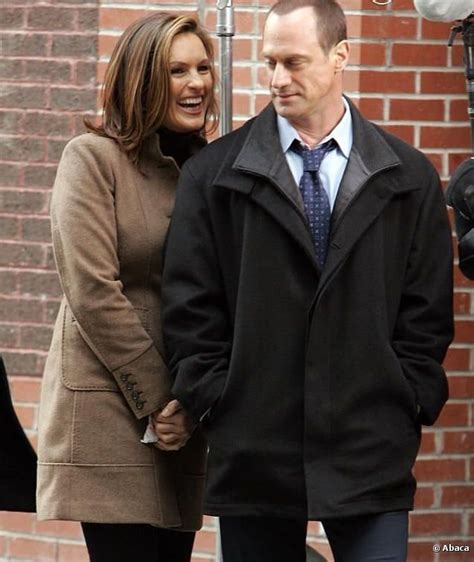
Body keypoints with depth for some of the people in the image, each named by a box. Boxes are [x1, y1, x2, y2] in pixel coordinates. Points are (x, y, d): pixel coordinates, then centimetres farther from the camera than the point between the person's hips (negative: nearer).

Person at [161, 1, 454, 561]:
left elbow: (428, 311, 8)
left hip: (369, 450, 0)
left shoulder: (408, 178, 8)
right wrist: (216, 404, -4)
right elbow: (189, 307, 3)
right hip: (253, 451, 0)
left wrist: (406, 405, -1)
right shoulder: (213, 174, 5)